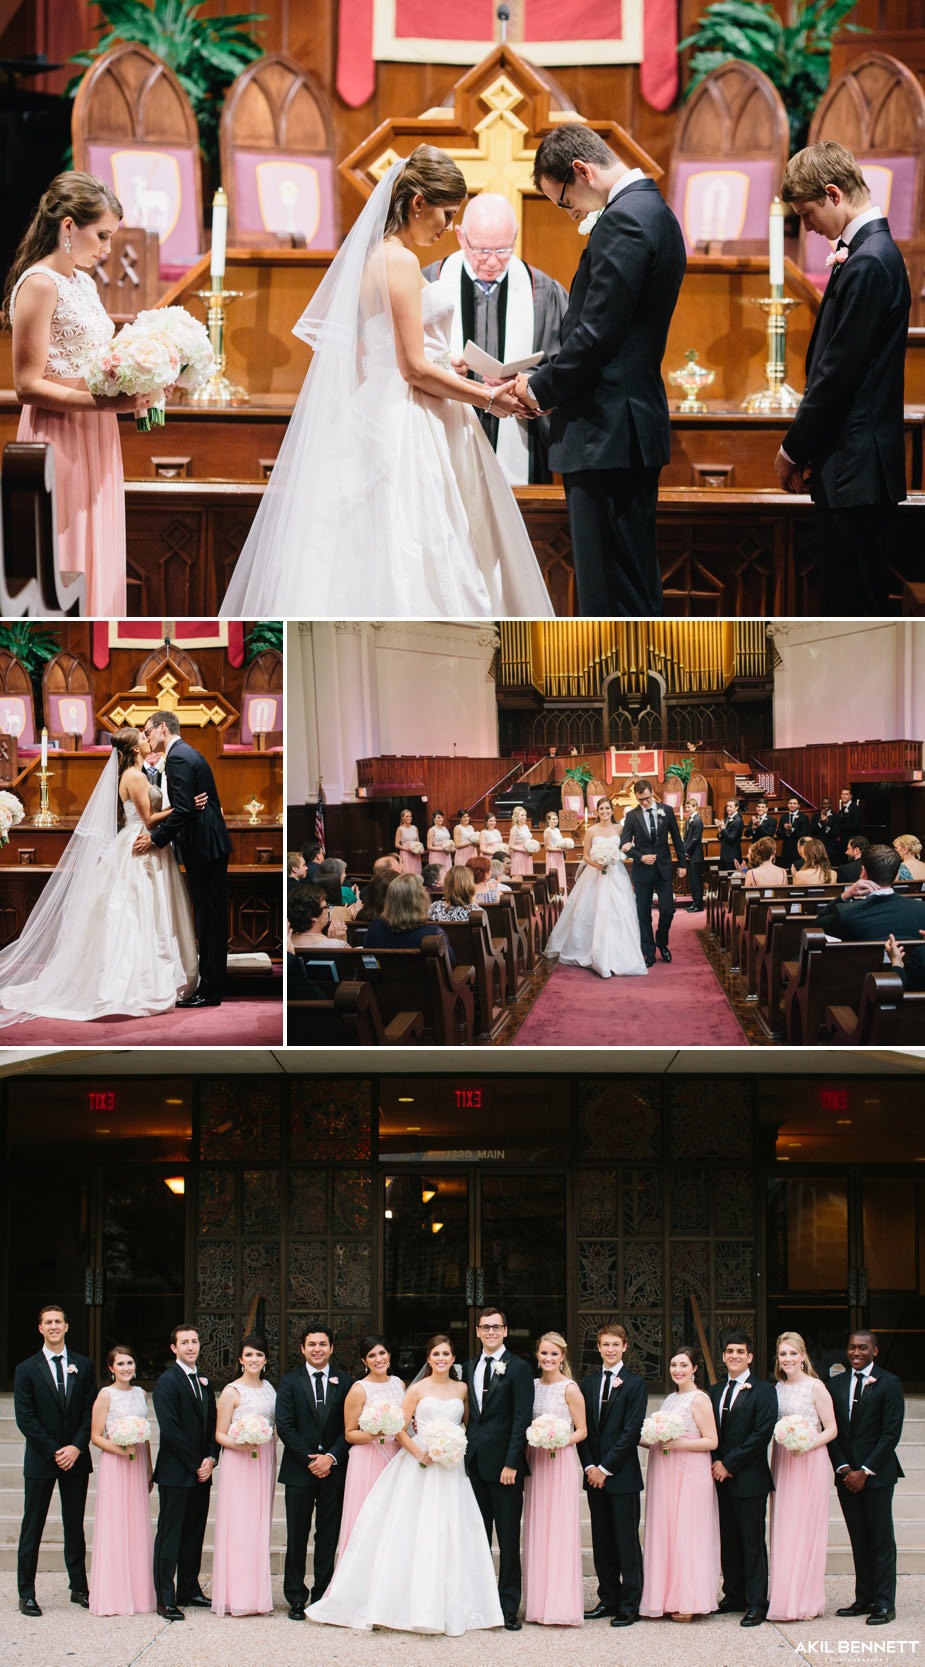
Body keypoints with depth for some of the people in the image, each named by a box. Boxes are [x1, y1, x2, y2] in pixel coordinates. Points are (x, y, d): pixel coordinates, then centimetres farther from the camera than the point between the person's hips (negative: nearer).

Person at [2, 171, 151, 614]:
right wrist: (106, 402, -23)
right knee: (65, 561, -6)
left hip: (95, 442, 9)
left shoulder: (85, 283, 15)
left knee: (98, 560, 10)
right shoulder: (38, 285, -13)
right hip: (59, 440, -9)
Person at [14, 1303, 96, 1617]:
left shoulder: (83, 1366, 7)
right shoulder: (27, 1369, -2)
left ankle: (79, 1588, 17)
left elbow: (90, 1410, 4)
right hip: (40, 1460, -2)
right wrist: (54, 1452, -12)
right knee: (32, 1528, 1)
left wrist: (77, 1447, -9)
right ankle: (26, 1594, 6)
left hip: (75, 1458, 2)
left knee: (75, 1526, 9)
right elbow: (25, 1419, -6)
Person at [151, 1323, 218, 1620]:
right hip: (176, 1473, -7)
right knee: (170, 1535, -4)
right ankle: (165, 1599, -4)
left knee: (194, 1533, 11)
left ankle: (189, 1590, 20)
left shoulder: (204, 1382, 15)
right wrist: (196, 1464, -13)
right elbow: (171, 1429, -15)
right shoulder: (167, 1382, -9)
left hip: (201, 1472, 7)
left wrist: (211, 1459, -1)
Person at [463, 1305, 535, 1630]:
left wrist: (511, 1463, -15)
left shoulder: (518, 1368, -4)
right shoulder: (469, 1368, 14)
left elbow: (521, 1420, -9)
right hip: (475, 1463, 6)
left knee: (508, 1539, -2)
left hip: (504, 1464, -6)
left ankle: (509, 1608, 1)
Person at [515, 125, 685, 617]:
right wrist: (550, 379, 11)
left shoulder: (623, 220, -14)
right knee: (637, 587, 14)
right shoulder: (654, 212, 18)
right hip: (636, 424, 11)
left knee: (612, 598, -8)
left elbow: (597, 333, -19)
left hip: (607, 431, -11)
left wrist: (541, 388, -5)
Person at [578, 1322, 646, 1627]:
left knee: (626, 1542, -2)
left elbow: (631, 1431, -10)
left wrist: (605, 1468, -11)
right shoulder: (588, 1383, 12)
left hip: (622, 1475, -5)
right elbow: (583, 1428, 10)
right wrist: (589, 1466, -2)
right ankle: (608, 1599, 17)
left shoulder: (634, 1384, -4)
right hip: (595, 1474, 5)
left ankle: (629, 1605, 1)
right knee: (602, 1543, 9)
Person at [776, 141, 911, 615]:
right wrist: (804, 446, 14)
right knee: (843, 599, 14)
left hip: (856, 470, -10)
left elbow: (841, 372, -18)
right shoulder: (873, 252, 15)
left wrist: (794, 449, -9)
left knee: (855, 606, -6)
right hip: (855, 469, 10)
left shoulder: (868, 264, -16)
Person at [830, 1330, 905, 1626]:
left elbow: (891, 1433, -8)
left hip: (877, 1474, -5)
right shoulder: (837, 1383, 11)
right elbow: (832, 1430, 10)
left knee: (881, 1540, -2)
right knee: (859, 1540, 8)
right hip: (846, 1474, 5)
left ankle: (884, 1604, 1)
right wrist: (843, 1468, -3)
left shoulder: (889, 1384, -4)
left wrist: (865, 1471, -12)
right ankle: (864, 1599, 13)